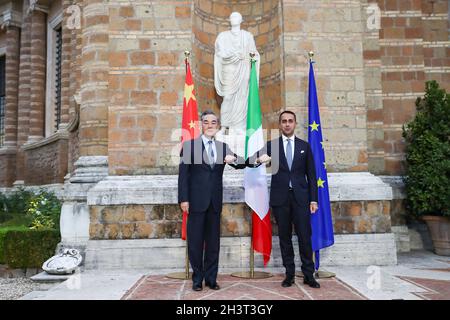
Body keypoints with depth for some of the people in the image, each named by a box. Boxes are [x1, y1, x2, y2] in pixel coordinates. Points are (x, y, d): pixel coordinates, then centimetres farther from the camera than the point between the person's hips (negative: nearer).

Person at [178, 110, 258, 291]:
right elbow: (183, 174, -5)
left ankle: (211, 278, 21)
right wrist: (183, 199, -11)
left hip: (215, 201, 3)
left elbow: (240, 165, 2)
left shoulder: (223, 146, 10)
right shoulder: (190, 145, -1)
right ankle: (197, 278, 18)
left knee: (213, 242, 10)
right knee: (195, 241, 5)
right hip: (196, 200, -3)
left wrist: (234, 159, -21)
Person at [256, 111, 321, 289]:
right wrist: (260, 160, -28)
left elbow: (311, 174, 8)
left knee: (305, 236, -1)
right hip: (280, 197, 0)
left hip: (300, 197, 0)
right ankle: (289, 274, 15)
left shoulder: (304, 146, 9)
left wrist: (313, 199, 2)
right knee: (285, 237, 6)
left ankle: (309, 275, 9)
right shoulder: (271, 145, 7)